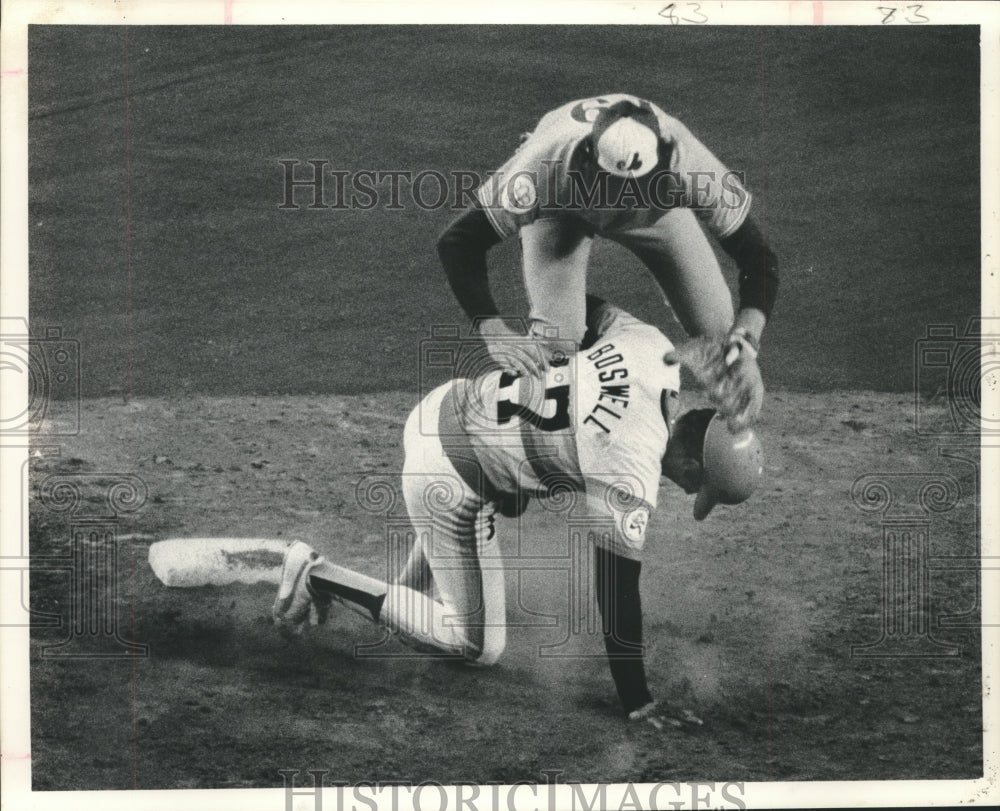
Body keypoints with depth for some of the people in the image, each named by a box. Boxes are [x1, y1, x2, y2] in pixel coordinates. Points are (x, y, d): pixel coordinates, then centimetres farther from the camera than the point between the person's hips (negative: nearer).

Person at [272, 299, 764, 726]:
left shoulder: (652, 344, -9)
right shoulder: (629, 477, -28)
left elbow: (586, 308, 10)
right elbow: (618, 594, -21)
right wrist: (638, 706, -12)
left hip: (445, 405, 9)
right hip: (444, 475, -9)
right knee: (477, 646, 5)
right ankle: (317, 578, 5)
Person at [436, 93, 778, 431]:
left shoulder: (688, 166, -41)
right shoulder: (547, 164, -44)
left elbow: (758, 258, -32)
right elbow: (457, 242, -38)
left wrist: (744, 346, -47)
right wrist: (496, 335, -50)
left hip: (657, 208, 2)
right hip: (560, 209, -1)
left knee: (716, 328, -9)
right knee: (555, 339, -21)